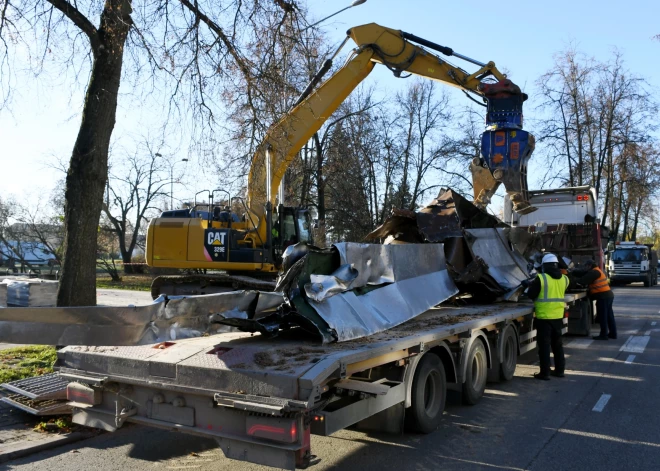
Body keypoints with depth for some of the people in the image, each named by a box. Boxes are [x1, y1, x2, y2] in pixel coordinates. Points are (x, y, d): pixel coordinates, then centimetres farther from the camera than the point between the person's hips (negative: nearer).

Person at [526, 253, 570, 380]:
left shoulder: (541, 278, -14)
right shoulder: (564, 279, 3)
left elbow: (531, 294, -8)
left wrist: (532, 285, 10)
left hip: (544, 316, -6)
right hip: (558, 316, 6)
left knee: (544, 345, 0)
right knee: (557, 344, 17)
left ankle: (545, 373, 3)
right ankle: (559, 370, 24)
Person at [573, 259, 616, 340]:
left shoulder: (594, 272, -13)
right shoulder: (595, 271, 19)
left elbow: (584, 280, -17)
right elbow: (582, 274, 18)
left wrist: (574, 280, -4)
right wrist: (572, 272, 14)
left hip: (603, 296, -10)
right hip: (608, 295, 10)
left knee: (603, 316, -4)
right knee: (609, 316, 13)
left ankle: (603, 335, 0)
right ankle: (613, 334, 19)